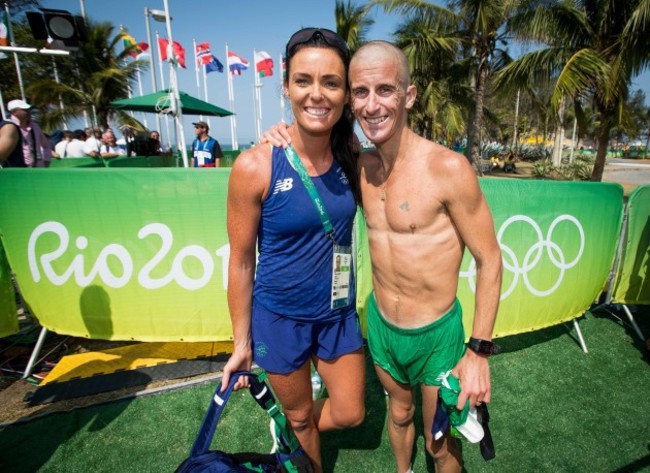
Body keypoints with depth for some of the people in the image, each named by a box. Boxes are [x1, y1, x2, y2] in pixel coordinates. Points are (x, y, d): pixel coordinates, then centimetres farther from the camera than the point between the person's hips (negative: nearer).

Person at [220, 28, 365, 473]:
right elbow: (241, 262, -11)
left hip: (339, 312, 4)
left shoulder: (350, 159, -7)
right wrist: (242, 341, -5)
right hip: (280, 316, -3)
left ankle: (290, 430, 52)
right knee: (301, 417, 21)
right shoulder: (256, 165, -20)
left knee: (350, 414, 20)